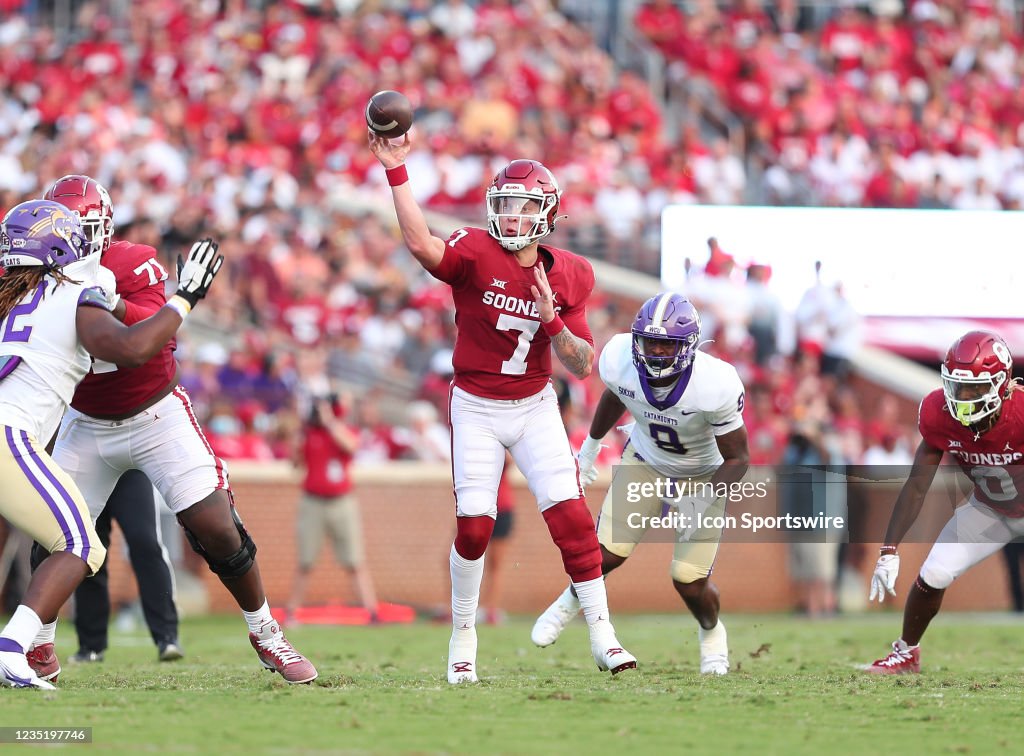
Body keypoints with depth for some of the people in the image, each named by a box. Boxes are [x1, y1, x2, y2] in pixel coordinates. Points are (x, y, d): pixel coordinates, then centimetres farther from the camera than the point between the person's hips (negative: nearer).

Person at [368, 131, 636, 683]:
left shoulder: (567, 276, -3)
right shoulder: (476, 253, -14)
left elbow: (582, 366, -2)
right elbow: (422, 245, -38)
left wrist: (553, 321, -20)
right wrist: (396, 171, -45)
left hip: (535, 409, 2)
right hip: (476, 409, -2)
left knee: (571, 514, -8)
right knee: (474, 524, -6)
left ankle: (602, 637, -1)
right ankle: (463, 638, 15)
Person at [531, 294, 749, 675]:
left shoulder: (715, 386, -37)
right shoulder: (620, 361, -27)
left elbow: (738, 459, -24)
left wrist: (705, 494, -42)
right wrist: (592, 443, 17)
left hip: (704, 473, -2)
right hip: (646, 458, 2)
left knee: (690, 583, -5)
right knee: (609, 553, -5)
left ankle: (711, 633, 32)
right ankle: (573, 599, 31)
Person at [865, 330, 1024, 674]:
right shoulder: (940, 415, -24)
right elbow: (916, 487, -16)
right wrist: (889, 551, -19)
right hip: (988, 509, 4)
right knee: (932, 576, -2)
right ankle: (906, 652, 25)